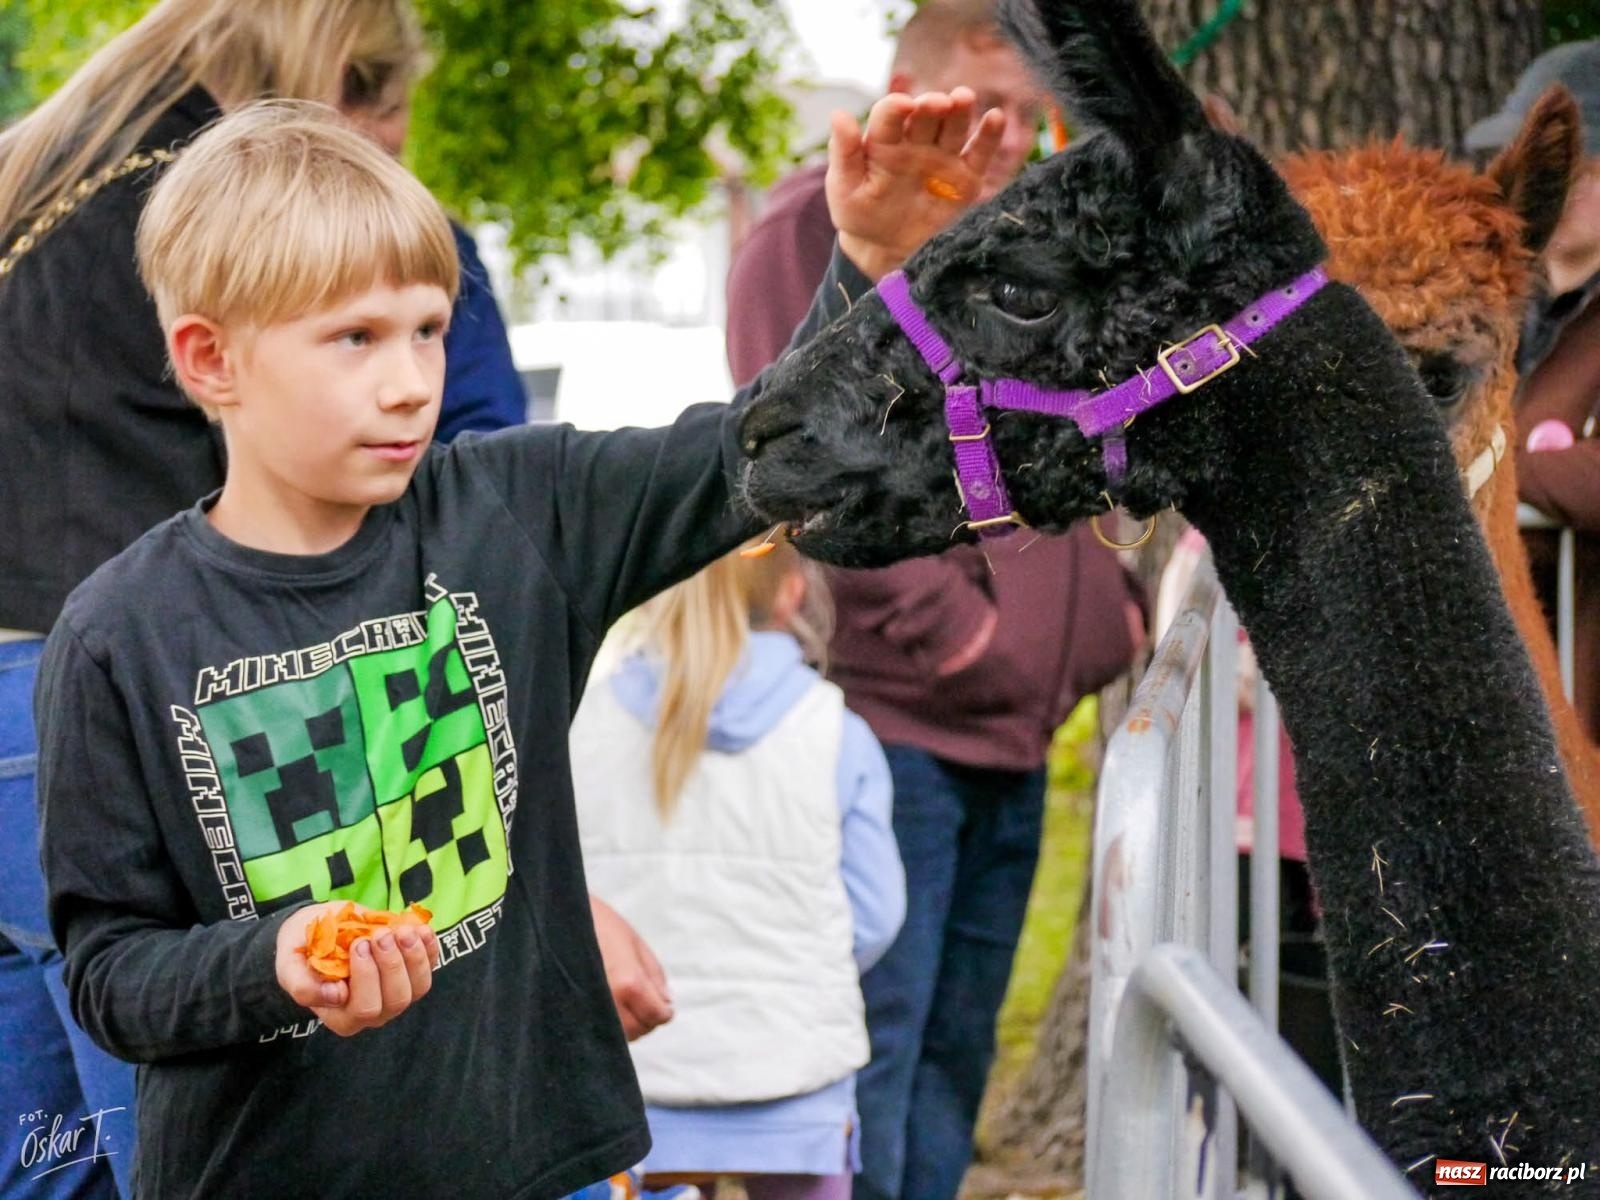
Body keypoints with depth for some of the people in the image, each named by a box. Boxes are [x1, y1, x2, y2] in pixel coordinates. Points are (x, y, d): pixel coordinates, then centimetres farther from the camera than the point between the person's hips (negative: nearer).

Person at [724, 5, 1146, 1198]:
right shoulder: (822, 228, -5)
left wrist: (1122, 601, 12)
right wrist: (940, 623, -17)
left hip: (1014, 732, 8)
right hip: (890, 719, -8)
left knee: (953, 1060, 12)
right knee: (870, 1052, -10)